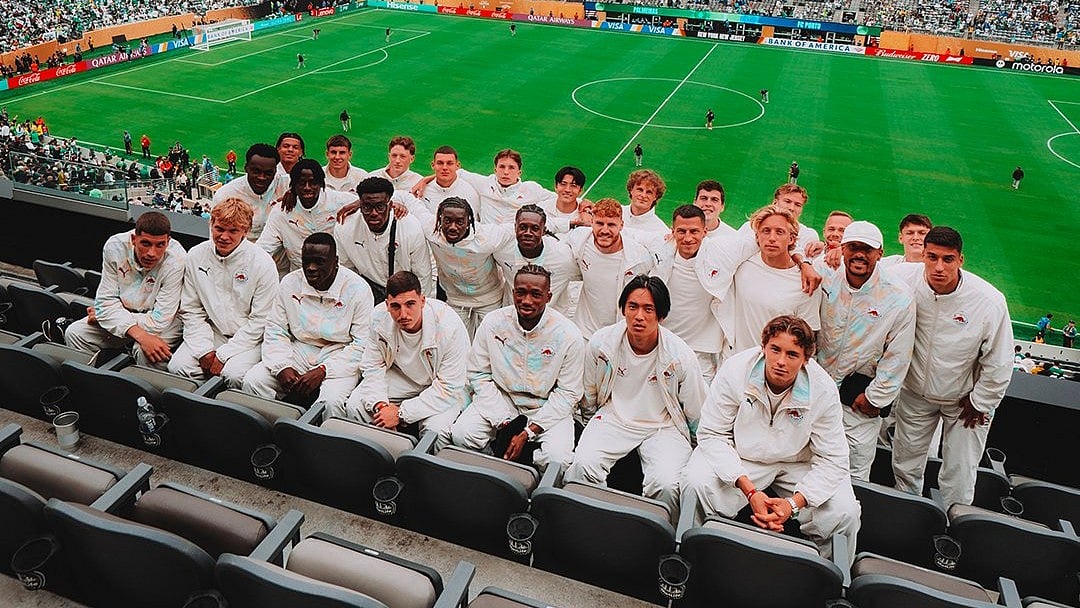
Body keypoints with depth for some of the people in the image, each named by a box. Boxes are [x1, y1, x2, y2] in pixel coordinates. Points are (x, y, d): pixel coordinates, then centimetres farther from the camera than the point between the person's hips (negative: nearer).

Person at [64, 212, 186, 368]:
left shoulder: (177, 260, -28)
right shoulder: (115, 246, -17)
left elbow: (158, 321, -26)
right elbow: (107, 301, -15)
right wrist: (139, 334, -33)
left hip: (165, 320, -5)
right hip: (122, 312, 5)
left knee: (145, 353, -33)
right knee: (74, 333, -11)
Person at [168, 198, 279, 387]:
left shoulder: (262, 264, -13)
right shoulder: (195, 256, 0)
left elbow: (260, 320, -11)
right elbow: (190, 310, 5)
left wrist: (224, 355, -13)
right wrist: (204, 351, -7)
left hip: (247, 337, -4)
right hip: (211, 332, 4)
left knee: (234, 374, -29)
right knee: (177, 367, -19)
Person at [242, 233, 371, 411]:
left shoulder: (357, 289, -11)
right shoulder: (289, 283, 1)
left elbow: (362, 345, -12)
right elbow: (274, 331, 5)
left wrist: (322, 371, -20)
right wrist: (282, 367, -14)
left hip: (340, 355, -4)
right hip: (299, 352, 4)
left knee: (331, 400, -33)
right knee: (252, 381, -18)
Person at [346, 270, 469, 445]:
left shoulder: (450, 326, -31)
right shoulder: (379, 317, -18)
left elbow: (449, 388, -27)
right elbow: (373, 366, -6)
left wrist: (402, 413, -29)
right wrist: (380, 403, -25)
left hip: (439, 387, -4)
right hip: (400, 376, 4)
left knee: (436, 430, -31)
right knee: (354, 407, -16)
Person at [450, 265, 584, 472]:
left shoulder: (568, 335, -15)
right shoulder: (493, 323, -9)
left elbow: (567, 393, -10)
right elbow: (479, 375, -3)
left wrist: (528, 432, -16)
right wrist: (502, 421, -13)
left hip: (547, 408, -2)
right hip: (499, 400, 2)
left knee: (557, 458, -28)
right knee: (461, 435, -22)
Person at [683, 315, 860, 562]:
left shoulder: (823, 390, -19)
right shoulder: (735, 370, -22)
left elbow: (832, 460, -13)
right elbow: (712, 434, -17)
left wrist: (794, 503, -30)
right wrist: (749, 490, -29)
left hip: (798, 463, 1)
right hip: (741, 456, -1)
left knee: (844, 512, -22)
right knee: (698, 483, -28)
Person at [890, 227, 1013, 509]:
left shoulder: (989, 301, -25)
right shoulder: (905, 280, -22)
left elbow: (999, 364, -13)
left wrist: (979, 403, -4)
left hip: (965, 398, -2)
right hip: (915, 392, 2)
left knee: (959, 480, 6)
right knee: (905, 468, 17)